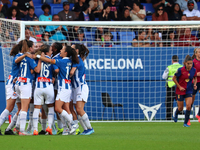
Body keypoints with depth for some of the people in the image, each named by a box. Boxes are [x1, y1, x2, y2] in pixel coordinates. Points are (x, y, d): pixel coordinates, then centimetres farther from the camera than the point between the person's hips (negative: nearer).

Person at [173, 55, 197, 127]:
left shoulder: (194, 70, -6)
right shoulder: (181, 70, -18)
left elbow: (195, 78, 13)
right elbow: (174, 78, -7)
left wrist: (194, 84, -5)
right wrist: (179, 87, -12)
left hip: (189, 91, 2)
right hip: (180, 91, -2)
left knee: (188, 106, -14)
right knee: (180, 108, 7)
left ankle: (185, 123, -3)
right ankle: (176, 114, 44)